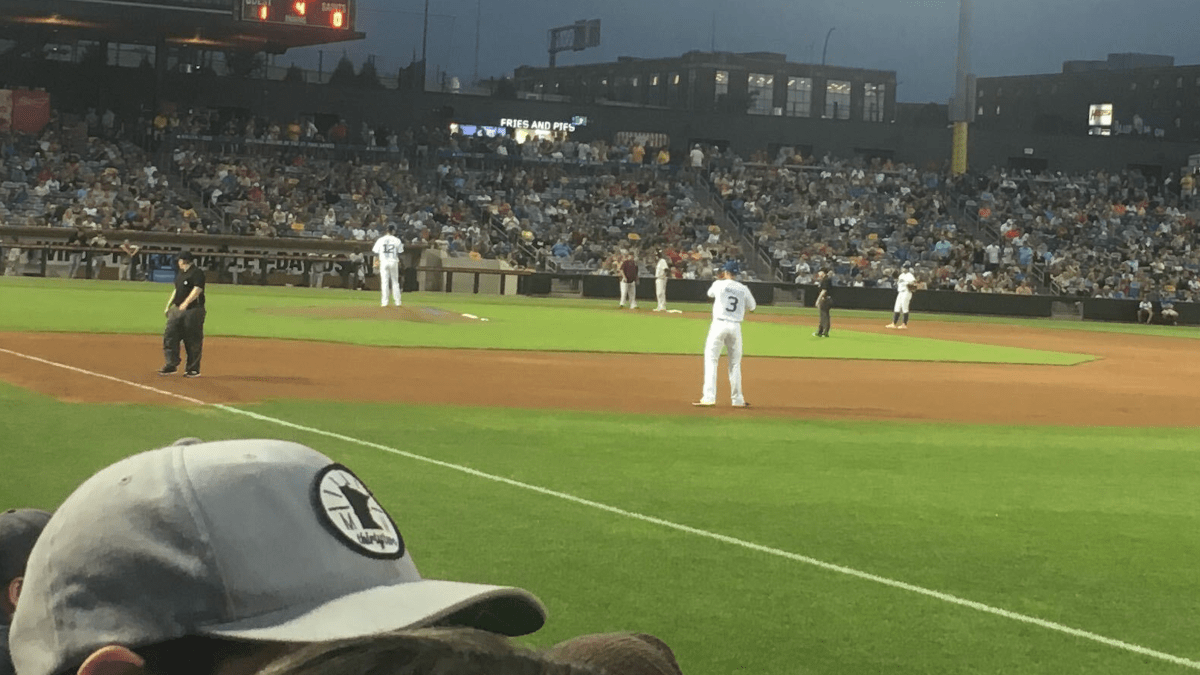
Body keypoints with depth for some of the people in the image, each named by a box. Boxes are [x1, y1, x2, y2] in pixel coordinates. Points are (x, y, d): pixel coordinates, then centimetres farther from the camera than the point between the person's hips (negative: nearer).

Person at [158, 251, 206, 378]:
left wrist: (186, 303, -27)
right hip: (177, 310, 9)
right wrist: (168, 306, 21)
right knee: (170, 336, 1)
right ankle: (171, 364, 6)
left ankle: (193, 369, 4)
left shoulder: (197, 272, -9)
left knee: (193, 341, -3)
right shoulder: (180, 273, 20)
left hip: (193, 310, -9)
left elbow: (197, 290, -19)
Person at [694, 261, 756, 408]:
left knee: (711, 360, -1)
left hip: (719, 324, -3)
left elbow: (710, 293, 21)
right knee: (735, 363, 12)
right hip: (736, 327, 3)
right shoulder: (743, 289, 4)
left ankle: (708, 397, -11)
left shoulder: (719, 284, -1)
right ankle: (737, 399, 14)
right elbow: (752, 307, 15)